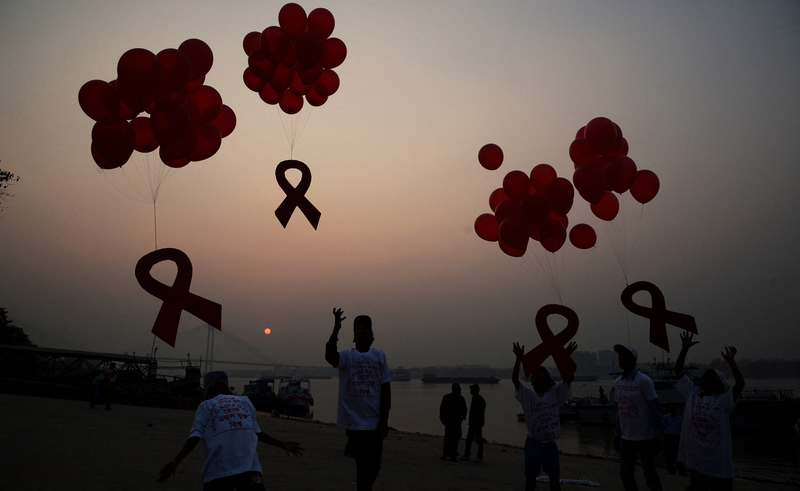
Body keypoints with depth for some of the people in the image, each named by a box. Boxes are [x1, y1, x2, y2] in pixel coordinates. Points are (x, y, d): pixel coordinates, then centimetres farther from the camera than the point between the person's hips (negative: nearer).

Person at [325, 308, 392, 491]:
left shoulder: (379, 356, 4)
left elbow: (386, 390, 4)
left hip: (375, 422, 2)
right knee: (362, 465, -2)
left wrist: (384, 420, -1)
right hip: (354, 421, -2)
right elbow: (329, 356, -24)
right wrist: (336, 328, -32)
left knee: (374, 466, 9)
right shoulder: (346, 356, 0)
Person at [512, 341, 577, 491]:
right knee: (530, 478, 8)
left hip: (550, 444, 1)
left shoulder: (554, 393, -2)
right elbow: (514, 380, -21)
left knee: (555, 479, 12)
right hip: (533, 444, -1)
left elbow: (569, 378, -12)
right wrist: (518, 359, -31)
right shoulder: (528, 396, -6)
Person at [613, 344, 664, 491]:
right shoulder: (617, 382, 9)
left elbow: (655, 410, -11)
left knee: (650, 475, 1)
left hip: (645, 438, -6)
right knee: (625, 474, 8)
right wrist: (617, 434, 13)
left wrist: (657, 435, -13)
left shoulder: (644, 381, -10)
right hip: (626, 438, 6)